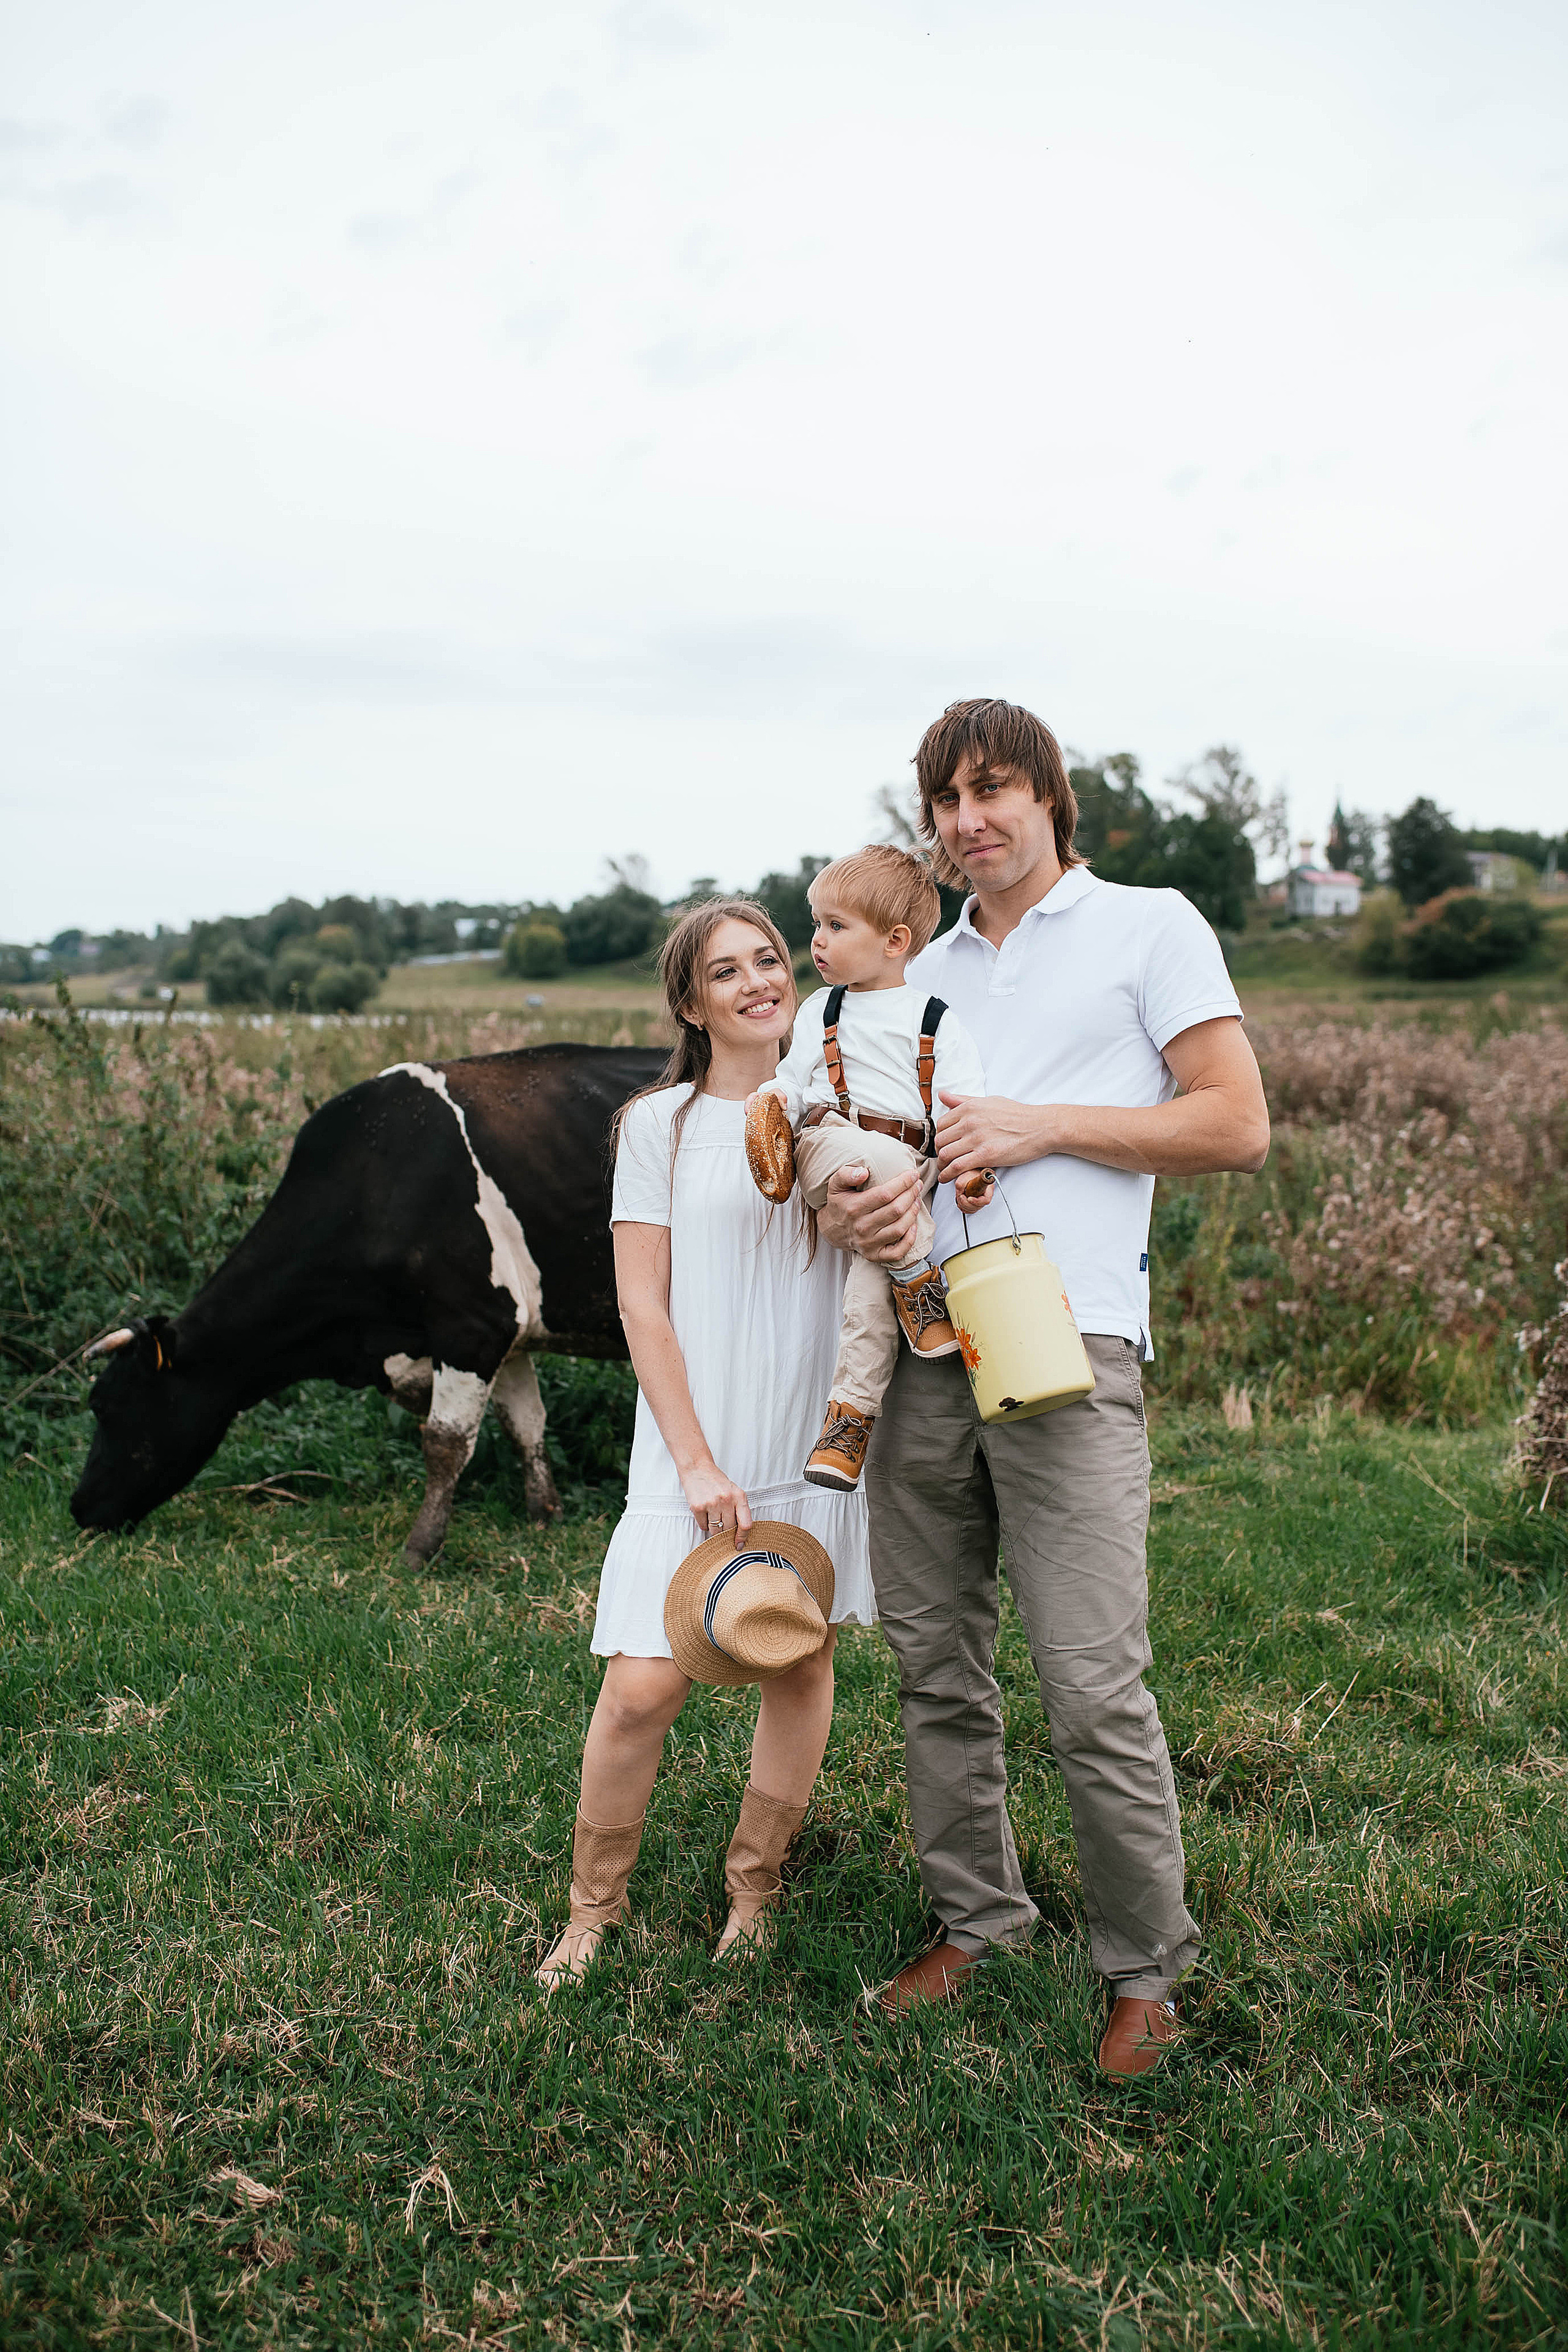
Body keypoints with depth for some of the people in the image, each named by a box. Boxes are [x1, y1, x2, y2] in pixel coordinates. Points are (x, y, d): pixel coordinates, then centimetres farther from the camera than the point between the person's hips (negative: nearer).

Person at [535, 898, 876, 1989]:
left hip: (817, 1444, 3)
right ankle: (594, 1908, 14)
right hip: (695, 1452, -3)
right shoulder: (660, 1125, -1)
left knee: (803, 1665, 8)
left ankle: (753, 1891, 27)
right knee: (644, 1687, -7)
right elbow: (643, 1306, -4)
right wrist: (697, 1462, -11)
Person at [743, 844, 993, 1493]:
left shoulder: (937, 1021, 12)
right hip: (828, 1142, 1)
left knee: (873, 1263, -26)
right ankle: (921, 1285, -24)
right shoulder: (820, 1010, 22)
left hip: (913, 1161, -1)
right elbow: (794, 1075, 19)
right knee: (883, 1161, -37)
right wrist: (771, 1099, -5)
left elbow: (965, 1104, 4)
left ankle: (851, 1413, -24)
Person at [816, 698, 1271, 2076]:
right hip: (916, 1349, 6)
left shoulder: (1151, 927, 7)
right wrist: (847, 1211, -1)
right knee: (935, 1666, 10)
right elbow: (862, 1150, 23)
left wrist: (1043, 1125, -9)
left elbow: (1237, 1126, -1)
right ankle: (975, 1920, 26)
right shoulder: (922, 977, 22)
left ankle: (1146, 1969, 12)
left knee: (1093, 1687, -6)